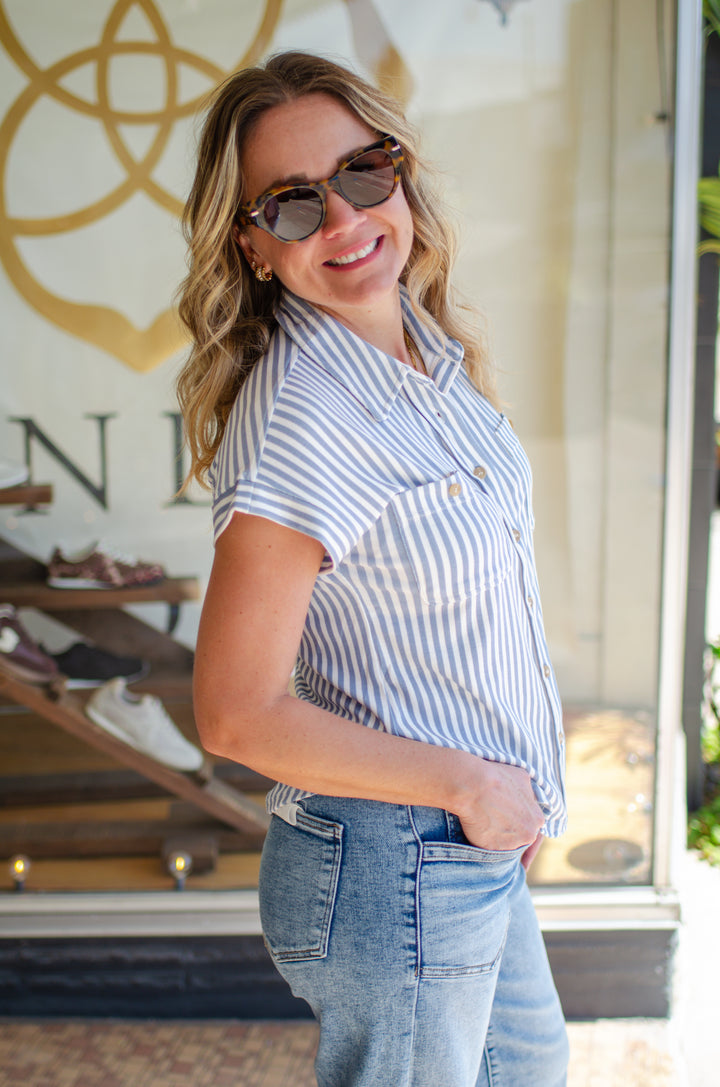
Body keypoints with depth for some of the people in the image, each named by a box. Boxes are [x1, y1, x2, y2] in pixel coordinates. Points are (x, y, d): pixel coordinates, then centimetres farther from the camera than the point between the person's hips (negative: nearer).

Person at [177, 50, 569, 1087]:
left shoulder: (431, 346, 0)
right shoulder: (294, 419, -27)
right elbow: (239, 714, -25)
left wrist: (516, 787, 7)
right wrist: (469, 783, -17)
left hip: (475, 847, 9)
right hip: (395, 874, -9)